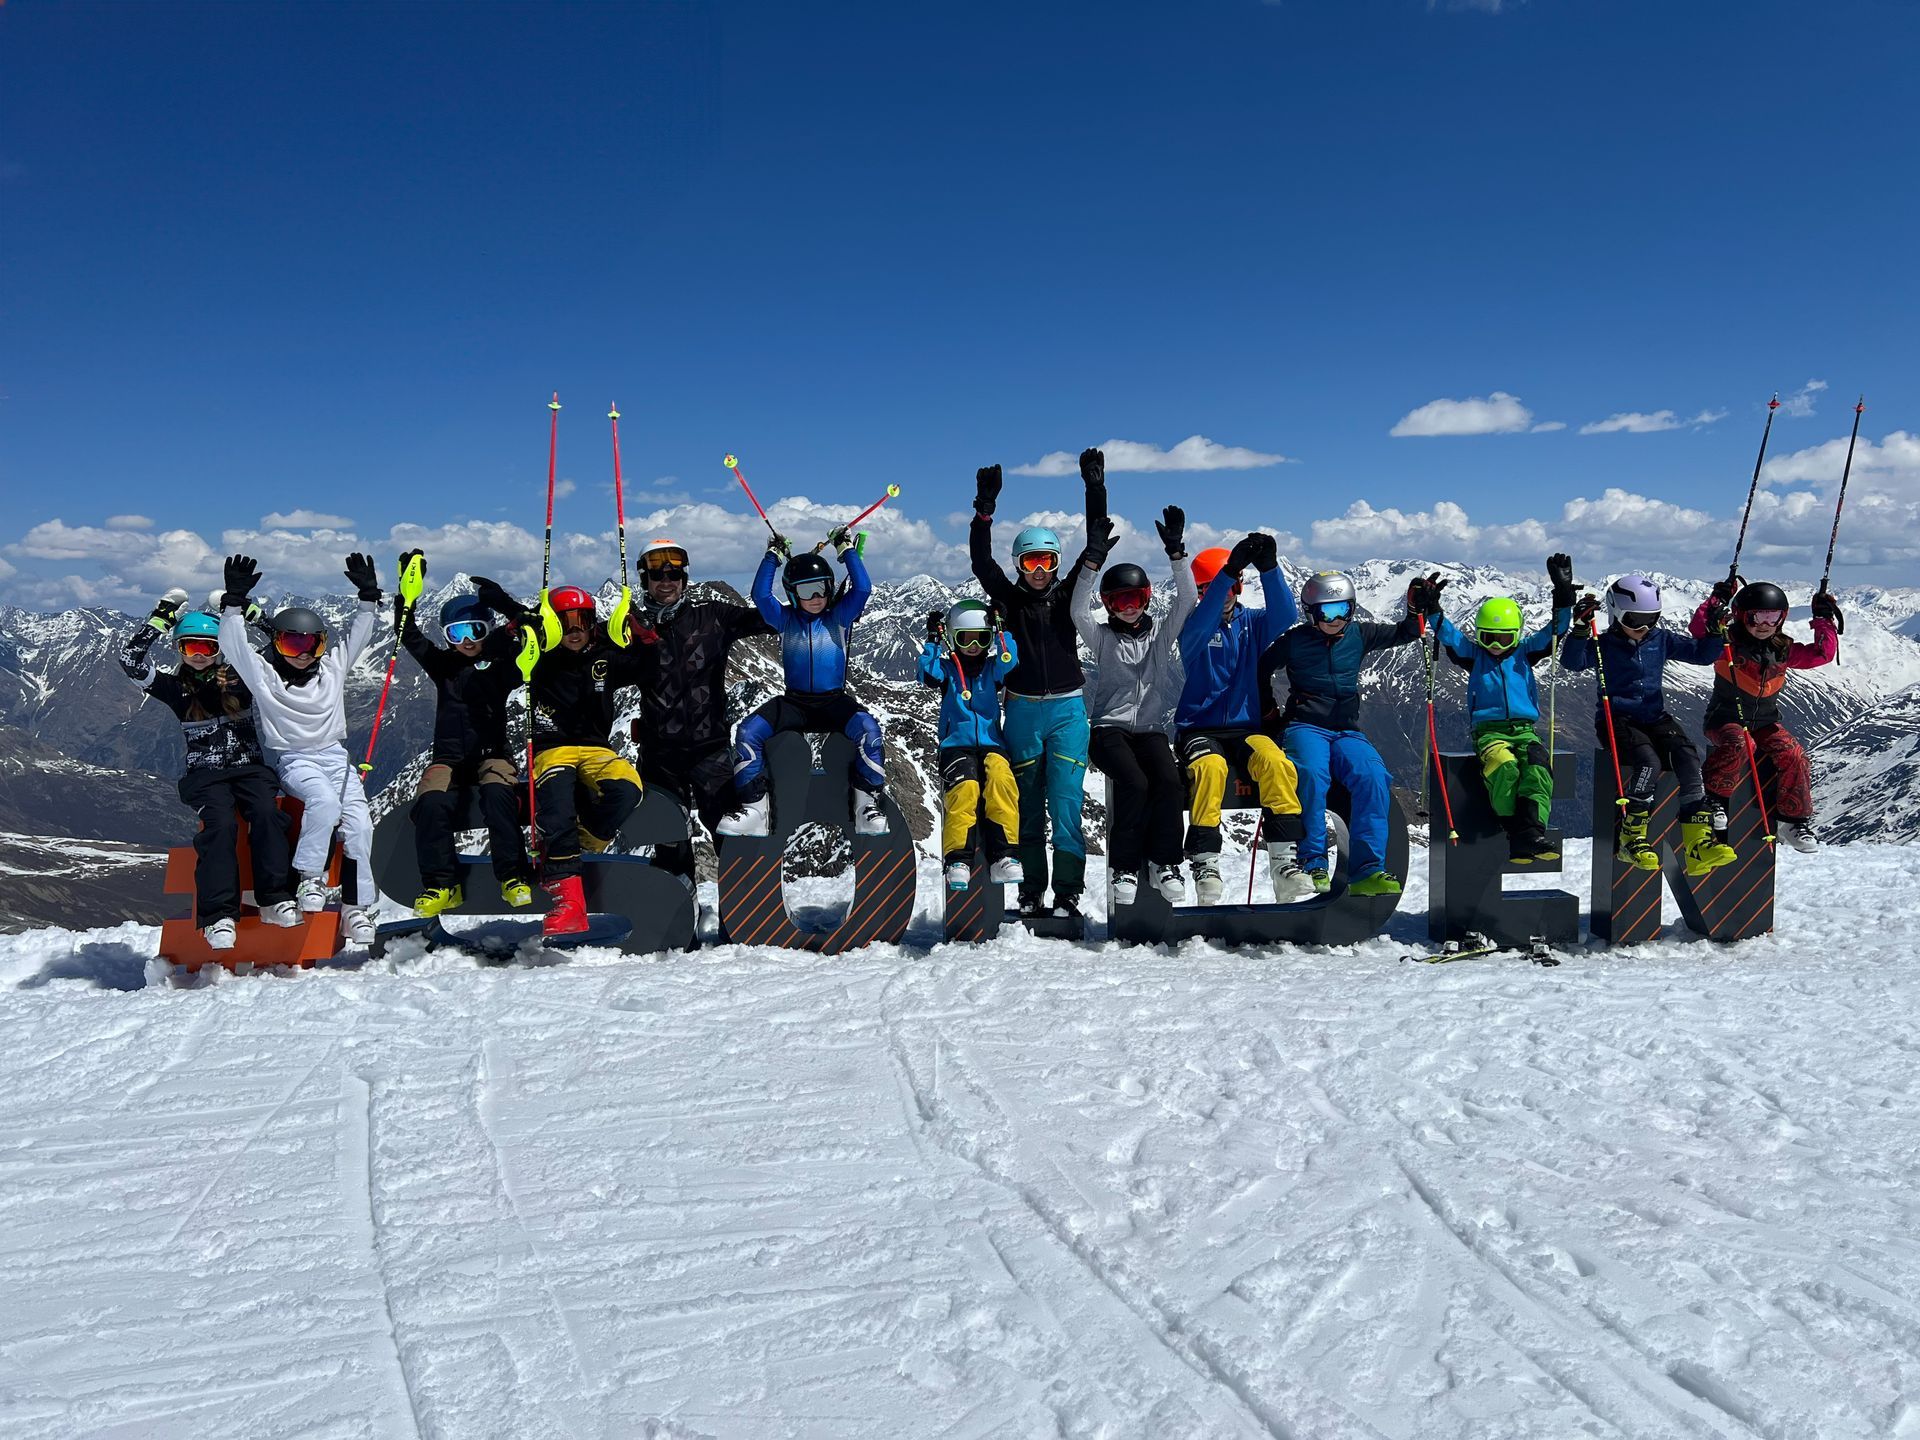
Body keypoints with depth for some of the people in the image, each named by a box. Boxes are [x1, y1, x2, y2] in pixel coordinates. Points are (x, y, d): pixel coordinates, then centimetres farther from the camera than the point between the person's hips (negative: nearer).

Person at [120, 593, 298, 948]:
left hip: (249, 766, 1)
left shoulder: (240, 677, 10)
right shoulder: (175, 686, 10)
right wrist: (163, 614, 0)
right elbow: (131, 659, 1)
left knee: (266, 812, -31)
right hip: (204, 774, -1)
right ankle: (218, 917, -35)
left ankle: (276, 900, -31)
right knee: (220, 822, -30)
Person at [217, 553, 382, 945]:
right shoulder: (263, 675, 4)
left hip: (335, 755, 4)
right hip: (293, 759, -4)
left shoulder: (332, 667, 15)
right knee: (324, 801, -35)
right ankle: (309, 878, -23)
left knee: (358, 820, -16)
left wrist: (367, 597, 7)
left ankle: (356, 906, -12)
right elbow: (233, 645, -6)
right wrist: (235, 602, -15)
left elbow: (359, 634, 17)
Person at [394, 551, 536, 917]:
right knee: (431, 803, -27)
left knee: (499, 794, -33)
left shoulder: (500, 664, 7)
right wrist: (407, 596, -8)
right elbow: (409, 637, 5)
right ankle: (442, 885, -17)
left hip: (492, 754, -2)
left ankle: (514, 878, -24)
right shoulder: (442, 665, 14)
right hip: (448, 756, 2)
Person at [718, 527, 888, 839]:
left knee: (867, 729, -33)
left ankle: (868, 805, -26)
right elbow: (761, 595, -4)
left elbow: (862, 589, -6)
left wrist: (847, 549, -4)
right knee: (748, 731, -23)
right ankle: (754, 807, -21)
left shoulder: (839, 618, 8)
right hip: (793, 702, 2)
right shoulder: (786, 620, 11)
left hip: (834, 701, -2)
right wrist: (773, 555, -4)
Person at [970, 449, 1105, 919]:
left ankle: (1067, 895, -5)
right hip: (1022, 710, 1)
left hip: (1067, 709, -1)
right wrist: (985, 509, -12)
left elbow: (1096, 550, 1)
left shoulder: (1068, 595, 6)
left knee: (1066, 803, -8)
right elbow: (981, 563, -3)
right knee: (1028, 806, 6)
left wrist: (1095, 488, -5)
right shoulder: (1010, 599, 7)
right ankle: (1031, 894, 12)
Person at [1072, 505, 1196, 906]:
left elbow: (1187, 600, 0)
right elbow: (1079, 611, -9)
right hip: (1109, 727, -2)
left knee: (1169, 781, -28)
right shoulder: (1102, 638, 10)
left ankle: (1164, 864, -16)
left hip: (1151, 729, 2)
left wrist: (1176, 552, -12)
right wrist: (1091, 561, -19)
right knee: (1134, 782, -29)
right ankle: (1123, 867, -17)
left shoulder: (1162, 633, 14)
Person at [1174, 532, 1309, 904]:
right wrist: (1229, 570, -34)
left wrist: (1269, 568, -27)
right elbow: (1198, 628, -23)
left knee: (1277, 763, -30)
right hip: (1198, 729, -2)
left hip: (1246, 728, 2)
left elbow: (1285, 616, -11)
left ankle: (1286, 866, -30)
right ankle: (1205, 868, -32)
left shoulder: (1253, 623, 10)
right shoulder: (1194, 626, 2)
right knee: (1211, 768, -36)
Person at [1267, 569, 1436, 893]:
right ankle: (1313, 864, -27)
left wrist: (1418, 608, 4)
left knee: (1374, 777, -28)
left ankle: (1366, 870, -28)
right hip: (1305, 728, -3)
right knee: (1311, 774, -37)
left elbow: (1403, 634, 20)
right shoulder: (1295, 640, 6)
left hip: (1347, 732, 3)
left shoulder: (1359, 634, 15)